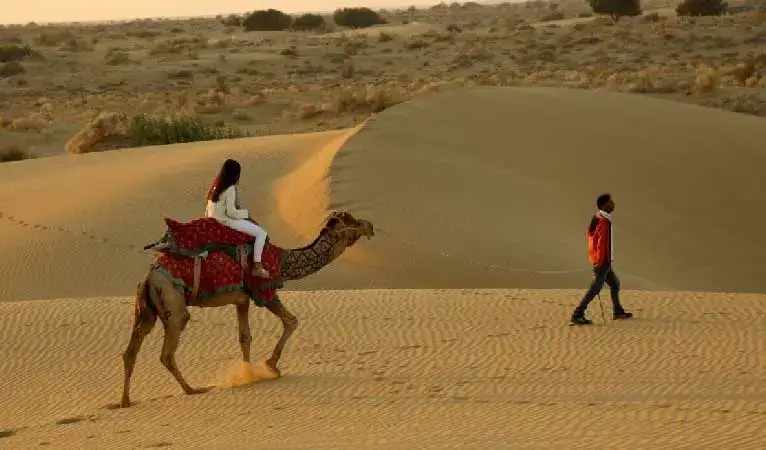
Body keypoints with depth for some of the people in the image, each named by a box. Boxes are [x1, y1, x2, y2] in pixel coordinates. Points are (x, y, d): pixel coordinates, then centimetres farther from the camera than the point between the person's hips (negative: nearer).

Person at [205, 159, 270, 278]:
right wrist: (246, 213, -7)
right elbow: (231, 212, -22)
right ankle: (257, 267, -8)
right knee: (261, 233, -7)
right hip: (226, 221, -10)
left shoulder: (216, 185, 7)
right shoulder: (230, 189, -20)